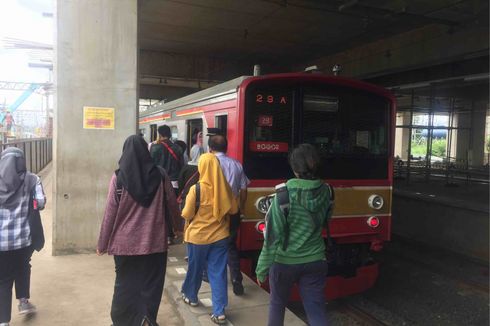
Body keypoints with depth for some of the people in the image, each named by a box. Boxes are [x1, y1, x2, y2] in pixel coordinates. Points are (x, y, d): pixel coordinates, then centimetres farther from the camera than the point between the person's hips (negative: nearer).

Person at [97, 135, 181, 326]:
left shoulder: (118, 178, -8)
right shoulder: (160, 175, -4)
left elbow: (110, 213, -7)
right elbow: (173, 206, 4)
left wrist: (102, 244, 3)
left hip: (126, 243, 0)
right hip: (155, 241, 1)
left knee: (126, 285, 16)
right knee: (151, 285, 13)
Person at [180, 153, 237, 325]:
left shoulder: (196, 188, -17)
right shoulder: (224, 187, -7)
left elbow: (186, 214, -10)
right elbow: (233, 210, 3)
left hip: (198, 236, -2)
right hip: (220, 236, 2)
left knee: (195, 268, 19)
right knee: (218, 273, 6)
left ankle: (191, 296, 41)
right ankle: (219, 311, 7)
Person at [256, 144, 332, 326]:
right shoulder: (325, 192, -6)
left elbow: (273, 236, -16)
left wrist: (262, 269, -6)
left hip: (284, 262, -3)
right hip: (315, 261, 3)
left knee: (277, 305, 21)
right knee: (317, 311, 10)